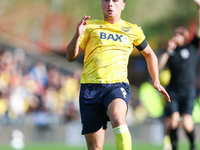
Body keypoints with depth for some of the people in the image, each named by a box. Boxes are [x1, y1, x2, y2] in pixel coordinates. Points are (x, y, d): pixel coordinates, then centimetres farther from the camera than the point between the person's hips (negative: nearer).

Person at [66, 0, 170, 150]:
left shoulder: (133, 30, 15)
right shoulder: (91, 26, 13)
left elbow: (149, 54, 32)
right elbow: (71, 56, 8)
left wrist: (156, 82, 24)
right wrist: (78, 35, -10)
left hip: (117, 85, -1)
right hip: (90, 87, 1)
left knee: (118, 119, -35)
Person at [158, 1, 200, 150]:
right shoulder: (171, 52, 14)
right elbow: (159, 66, 2)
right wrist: (168, 50, -5)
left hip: (188, 90, -2)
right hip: (173, 90, 2)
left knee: (187, 123, -14)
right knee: (174, 120, -12)